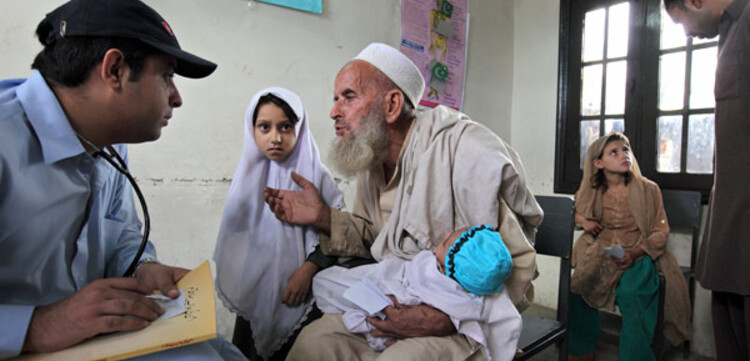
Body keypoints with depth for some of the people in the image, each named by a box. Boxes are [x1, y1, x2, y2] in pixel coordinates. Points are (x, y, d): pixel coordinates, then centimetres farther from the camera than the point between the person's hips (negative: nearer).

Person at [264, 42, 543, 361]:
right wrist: (323, 218, -3)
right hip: (395, 303, 6)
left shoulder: (470, 154, -23)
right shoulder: (370, 157, 4)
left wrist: (444, 319, -28)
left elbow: (515, 263, -19)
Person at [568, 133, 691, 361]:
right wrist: (583, 221, 2)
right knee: (576, 289, -21)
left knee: (630, 296, -31)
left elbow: (661, 231, 2)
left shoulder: (648, 190, 2)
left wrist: (634, 253, -14)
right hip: (601, 256, 2)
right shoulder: (592, 193, 7)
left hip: (639, 256, -2)